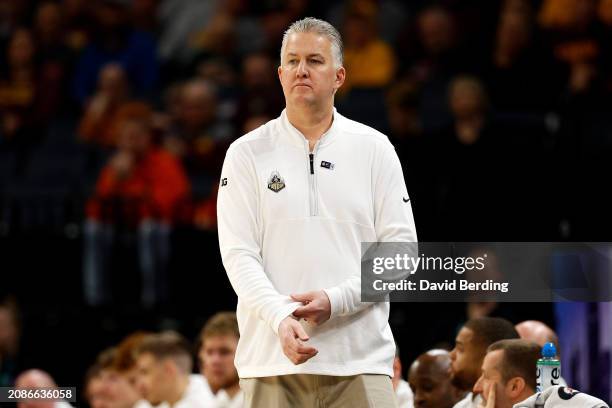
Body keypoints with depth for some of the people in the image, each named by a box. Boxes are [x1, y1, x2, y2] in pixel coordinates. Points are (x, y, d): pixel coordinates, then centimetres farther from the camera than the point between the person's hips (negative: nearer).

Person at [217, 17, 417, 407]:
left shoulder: (374, 149, 8)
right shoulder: (247, 153, 7)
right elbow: (239, 254, -1)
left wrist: (336, 300, -12)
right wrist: (281, 317, -18)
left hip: (360, 359, 0)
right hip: (271, 357, 0)